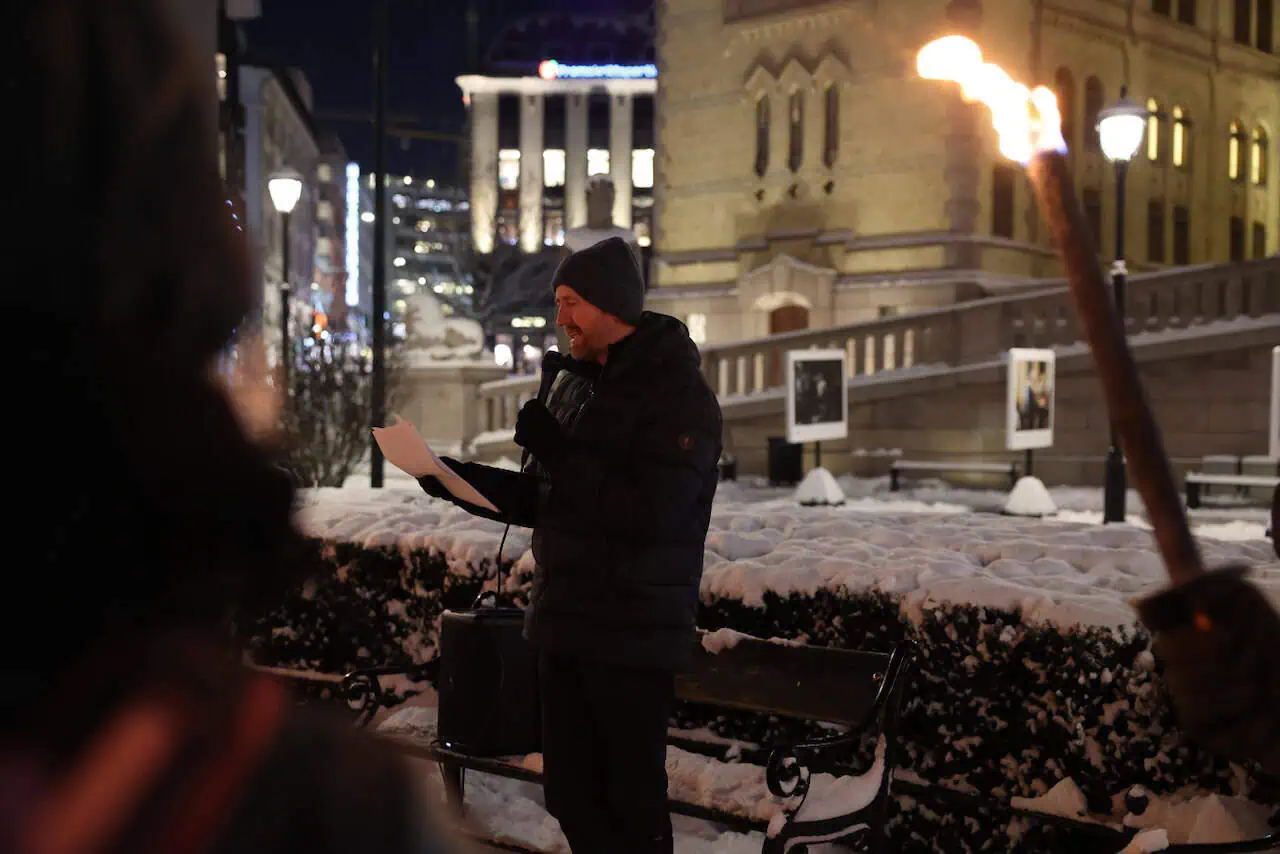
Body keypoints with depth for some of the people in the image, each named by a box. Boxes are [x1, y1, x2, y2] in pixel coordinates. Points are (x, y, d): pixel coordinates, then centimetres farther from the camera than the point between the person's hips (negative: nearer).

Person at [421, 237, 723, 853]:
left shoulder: (678, 392, -11)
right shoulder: (572, 384, 14)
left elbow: (655, 513, -22)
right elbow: (540, 500, 19)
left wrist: (561, 453, -20)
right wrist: (462, 479, 4)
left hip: (633, 636, -8)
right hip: (563, 627, 8)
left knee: (632, 802, -1)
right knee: (571, 795, 13)